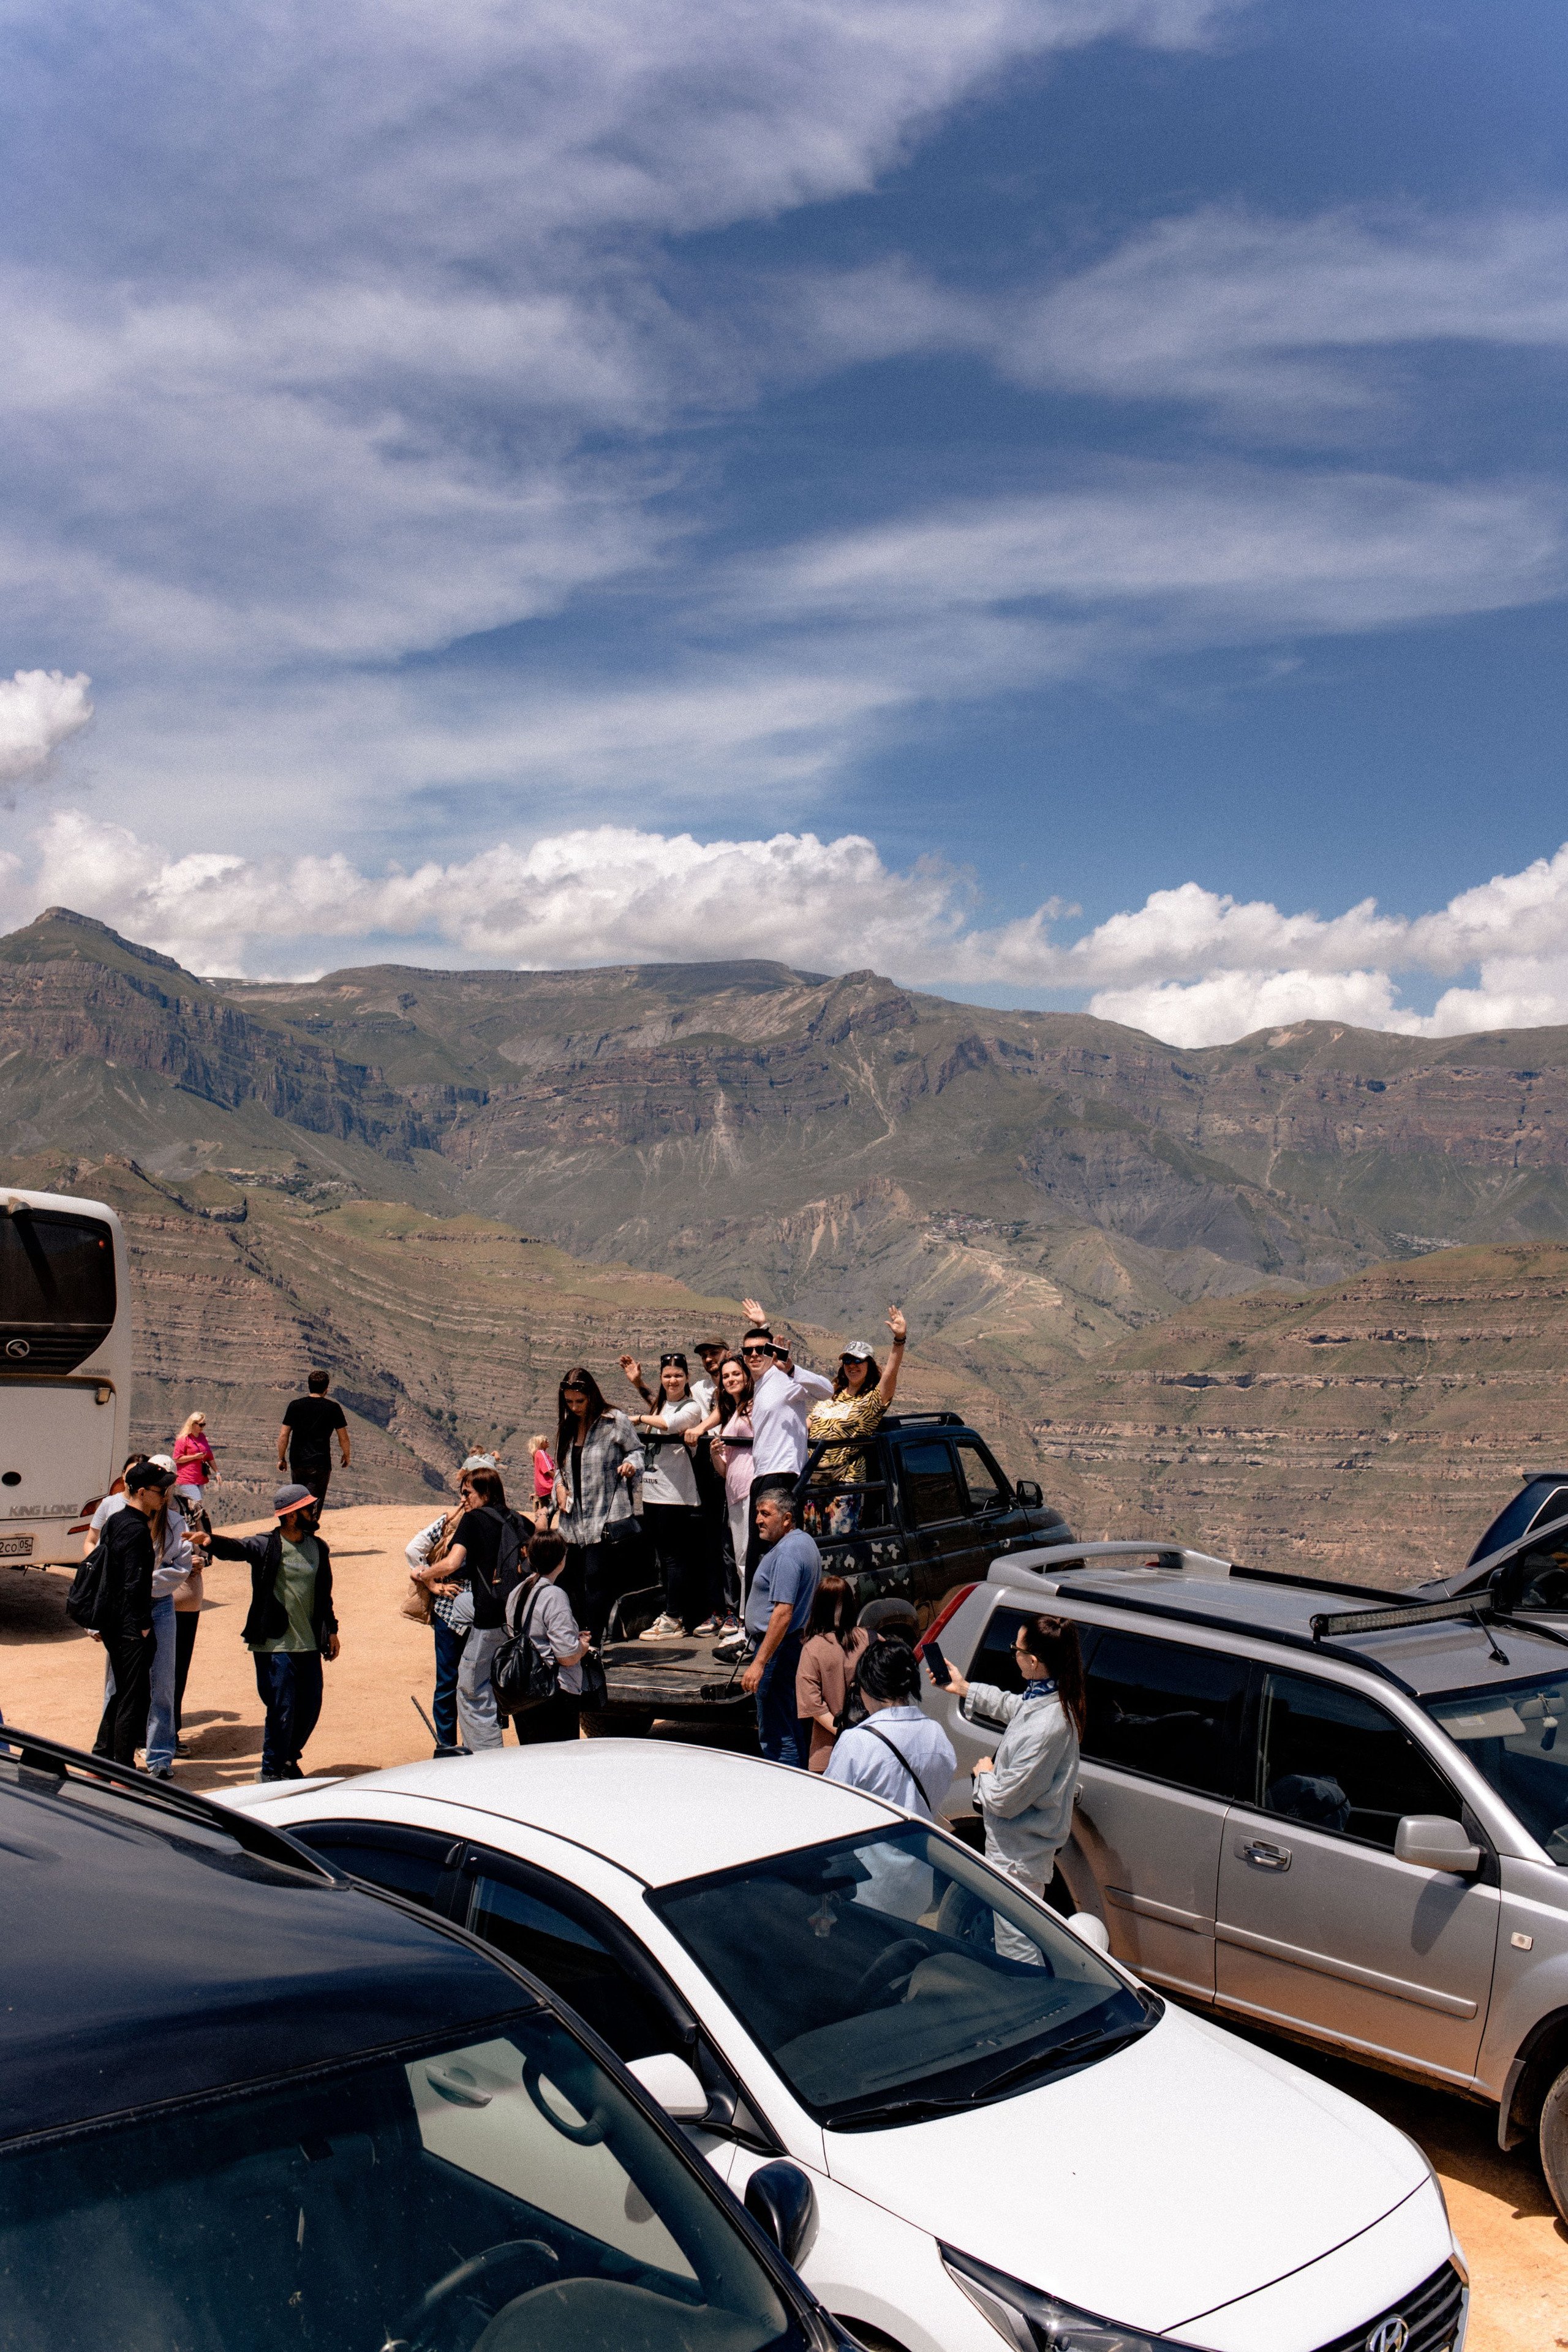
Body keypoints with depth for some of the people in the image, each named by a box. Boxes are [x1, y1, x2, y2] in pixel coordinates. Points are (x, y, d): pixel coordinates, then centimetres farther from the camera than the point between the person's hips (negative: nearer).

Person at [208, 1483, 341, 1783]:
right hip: (275, 1646, -6)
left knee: (310, 1709, 11)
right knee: (282, 1710, -2)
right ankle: (272, 1771, 16)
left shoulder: (318, 1548, 9)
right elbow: (231, 1547, -24)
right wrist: (207, 1537, -44)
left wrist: (331, 1630, 18)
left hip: (310, 1645, 6)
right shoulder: (265, 1547, -8)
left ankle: (289, 1758, 34)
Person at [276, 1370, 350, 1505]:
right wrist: (346, 1456, 19)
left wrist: (281, 1459, 12)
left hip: (297, 1464, 3)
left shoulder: (295, 1406, 2)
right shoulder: (333, 1408, -4)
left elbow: (283, 1435, 1)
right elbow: (343, 1438, 2)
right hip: (320, 1465, -3)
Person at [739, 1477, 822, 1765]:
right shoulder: (806, 1542, 14)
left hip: (778, 1647, -11)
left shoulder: (786, 1553, -19)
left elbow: (783, 1613, -26)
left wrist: (759, 1663, -26)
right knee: (792, 1728, 16)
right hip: (798, 1644, 11)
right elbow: (814, 1599, 24)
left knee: (775, 1736, -7)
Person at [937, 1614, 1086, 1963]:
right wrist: (965, 1689, 28)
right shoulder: (1053, 1699, -5)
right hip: (1029, 1848, 10)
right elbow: (1012, 1705, 20)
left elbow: (1005, 1801, -27)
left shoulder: (1043, 1730, -34)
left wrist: (984, 1774, -7)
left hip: (1017, 1858, -10)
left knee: (1016, 1951, 3)